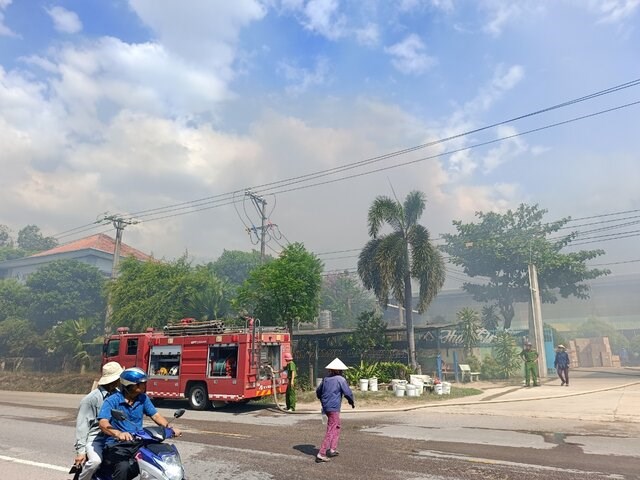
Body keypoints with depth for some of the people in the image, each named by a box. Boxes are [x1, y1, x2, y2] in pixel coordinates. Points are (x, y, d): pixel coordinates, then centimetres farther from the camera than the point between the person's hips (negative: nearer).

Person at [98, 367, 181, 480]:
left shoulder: (143, 398, 6)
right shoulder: (112, 401, -10)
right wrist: (118, 433, -44)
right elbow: (103, 423, -23)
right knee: (124, 467, -35)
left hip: (138, 443, 5)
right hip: (116, 445, -4)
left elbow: (155, 415, 7)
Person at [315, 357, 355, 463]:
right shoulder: (340, 379, -10)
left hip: (326, 407, 8)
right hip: (334, 408, -8)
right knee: (331, 431, -4)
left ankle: (332, 449, 26)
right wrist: (352, 402, 8)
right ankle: (321, 454, -7)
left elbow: (318, 392, 17)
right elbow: (348, 393, -11)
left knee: (337, 427, 23)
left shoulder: (326, 379, 9)